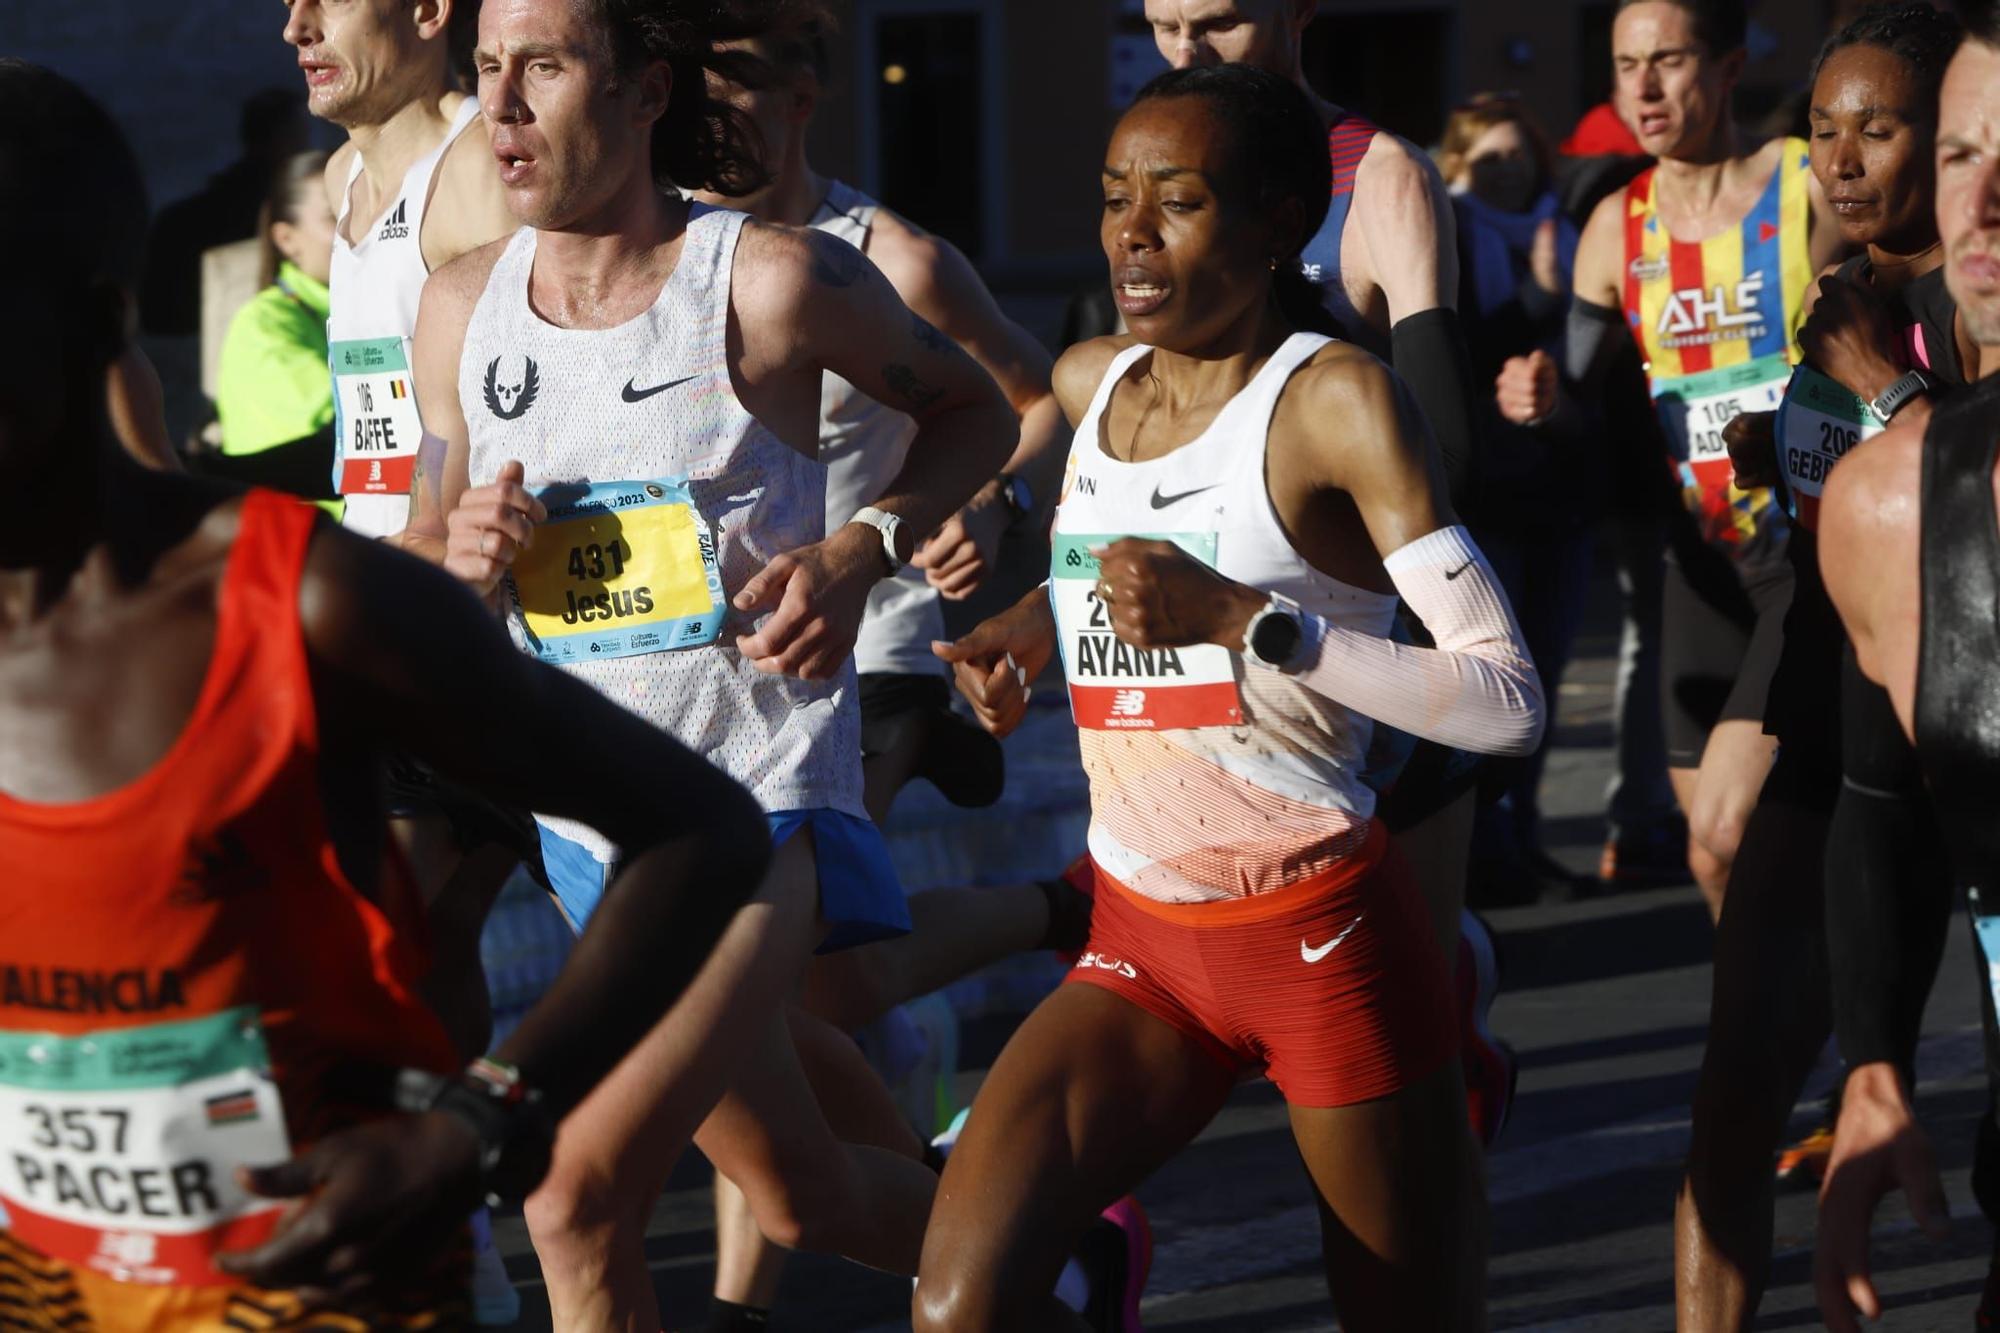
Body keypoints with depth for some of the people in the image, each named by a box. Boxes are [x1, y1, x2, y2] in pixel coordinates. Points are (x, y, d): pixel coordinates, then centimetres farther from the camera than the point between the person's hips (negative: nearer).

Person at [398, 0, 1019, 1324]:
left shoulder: (775, 281, -12)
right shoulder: (464, 305, 2)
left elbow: (977, 412, 5)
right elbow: (419, 561, 14)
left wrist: (859, 552, -12)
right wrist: (460, 554, -10)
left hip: (764, 804, -6)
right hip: (590, 816, 6)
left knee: (581, 1197, -21)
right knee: (804, 1195, 21)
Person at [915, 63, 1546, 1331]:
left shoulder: (1339, 396, -12)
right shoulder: (1088, 383, 6)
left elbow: (1509, 700, -20)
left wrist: (1243, 620, -27)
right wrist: (1035, 618, 12)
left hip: (1325, 938, -5)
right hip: (1142, 941, 5)